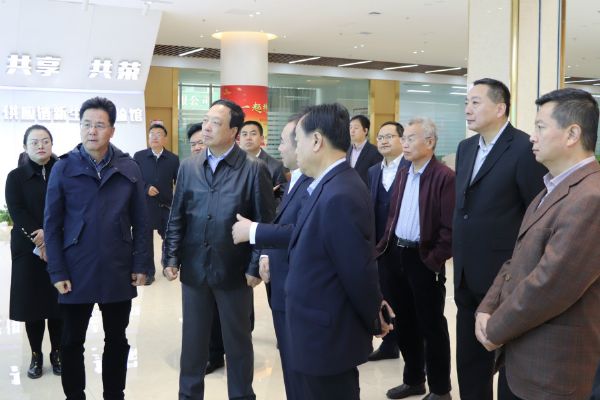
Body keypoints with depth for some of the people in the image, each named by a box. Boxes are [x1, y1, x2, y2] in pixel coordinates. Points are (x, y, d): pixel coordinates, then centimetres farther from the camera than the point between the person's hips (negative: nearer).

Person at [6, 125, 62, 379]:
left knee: (59, 302, 3)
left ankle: (57, 353, 18)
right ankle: (36, 355, 16)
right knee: (32, 302, 3)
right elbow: (17, 213, -6)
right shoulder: (16, 177, 4)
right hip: (28, 250, 0)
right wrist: (38, 239, -17)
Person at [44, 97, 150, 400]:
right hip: (76, 272, -1)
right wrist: (57, 272, -7)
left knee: (117, 341, 13)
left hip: (118, 272, 1)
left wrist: (141, 265, -1)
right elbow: (51, 224, -2)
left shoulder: (129, 168, 0)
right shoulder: (63, 168, -3)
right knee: (72, 343, 10)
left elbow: (141, 222, 3)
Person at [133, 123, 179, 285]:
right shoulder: (139, 157, 1)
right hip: (144, 205, 0)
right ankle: (148, 272, 18)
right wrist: (146, 188, -15)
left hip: (166, 205, 1)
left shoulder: (173, 159, 1)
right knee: (145, 240, 5)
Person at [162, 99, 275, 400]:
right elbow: (177, 218, 7)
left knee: (237, 341, 12)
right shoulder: (188, 167, 4)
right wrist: (171, 258, 1)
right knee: (192, 340, 15)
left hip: (234, 271, -3)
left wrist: (255, 267, -10)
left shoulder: (254, 169, -8)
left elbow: (265, 222, -7)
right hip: (194, 269, 3)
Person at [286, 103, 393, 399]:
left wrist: (373, 322, -7)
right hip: (324, 332, 9)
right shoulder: (332, 186, 6)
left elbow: (359, 270, -22)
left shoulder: (339, 196, -26)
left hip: (327, 338, -9)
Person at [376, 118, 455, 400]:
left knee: (431, 325, 4)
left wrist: (434, 260, -17)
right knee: (405, 321, 16)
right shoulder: (404, 174, 12)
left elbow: (450, 228, -15)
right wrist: (384, 246, 8)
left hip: (423, 260, -7)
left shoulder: (444, 177, -13)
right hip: (396, 254, 8)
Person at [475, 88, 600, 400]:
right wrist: (487, 310, -2)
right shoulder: (553, 189, 11)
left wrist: (495, 330, -13)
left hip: (551, 369, -9)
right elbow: (518, 259, 12)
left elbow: (548, 286, -27)